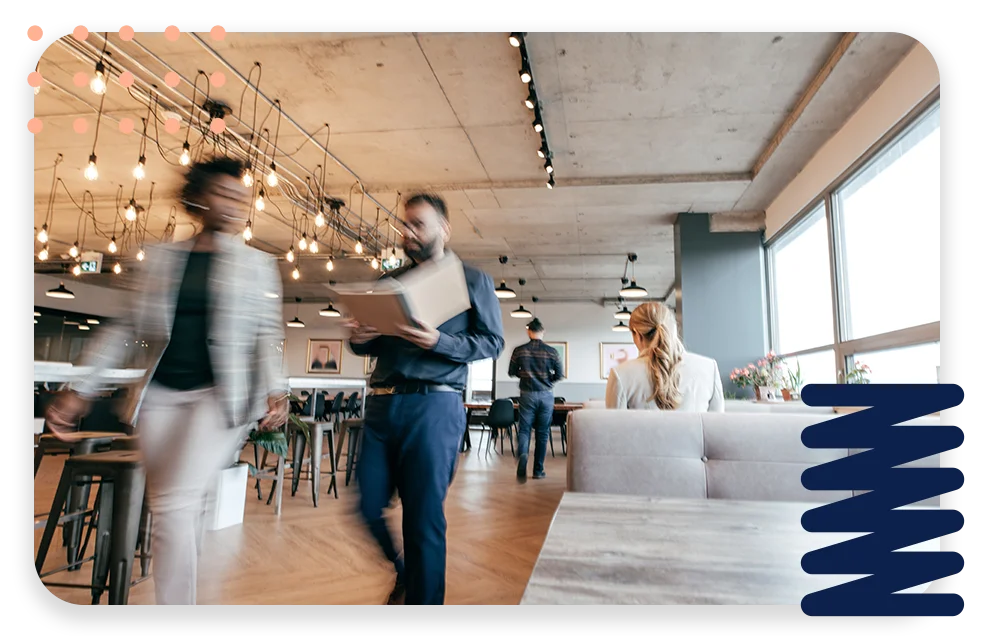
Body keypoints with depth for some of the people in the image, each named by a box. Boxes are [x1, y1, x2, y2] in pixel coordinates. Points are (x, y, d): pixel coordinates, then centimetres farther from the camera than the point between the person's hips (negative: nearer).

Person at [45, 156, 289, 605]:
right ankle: (178, 589, 30)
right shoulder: (160, 257, 10)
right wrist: (82, 389, 8)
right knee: (168, 510, 9)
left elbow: (268, 334, -1)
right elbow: (128, 327, 11)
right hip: (160, 394, 3)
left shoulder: (258, 265, 4)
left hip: (221, 394, -3)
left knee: (176, 505, -16)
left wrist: (275, 390, -16)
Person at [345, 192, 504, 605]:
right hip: (381, 403, 5)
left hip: (434, 405, -4)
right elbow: (370, 343, 20)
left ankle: (422, 595, 20)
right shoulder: (388, 282, 18)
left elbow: (492, 342, -1)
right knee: (367, 508, 8)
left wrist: (438, 342, -16)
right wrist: (359, 338, -4)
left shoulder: (472, 280, 6)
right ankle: (403, 573, 36)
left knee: (424, 518, 0)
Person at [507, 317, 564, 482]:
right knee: (543, 433, 11)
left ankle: (523, 454, -24)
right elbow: (560, 375, 0)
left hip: (527, 395, 0)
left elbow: (512, 372, 5)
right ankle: (538, 470, 16)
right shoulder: (551, 351, -3)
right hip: (546, 395, 1)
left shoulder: (519, 350, -3)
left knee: (524, 429, 7)